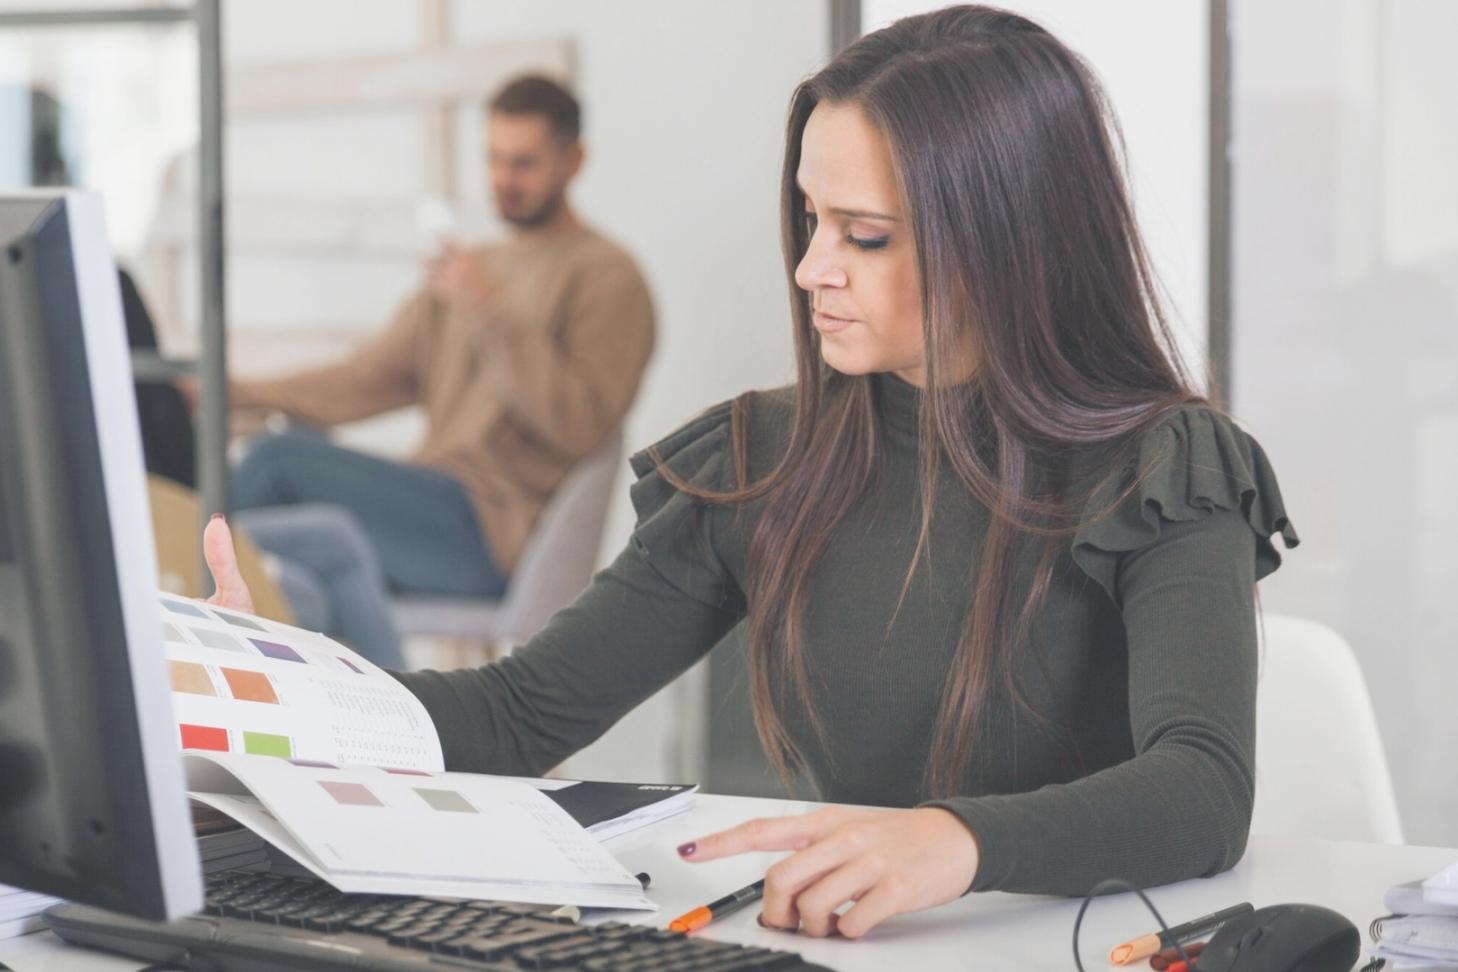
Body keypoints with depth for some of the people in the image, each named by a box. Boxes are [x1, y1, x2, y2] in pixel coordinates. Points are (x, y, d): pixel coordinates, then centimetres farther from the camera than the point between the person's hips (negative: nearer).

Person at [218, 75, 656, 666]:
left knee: (282, 458, -17)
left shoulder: (606, 277, 0)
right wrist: (244, 394, 5)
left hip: (494, 525, -7)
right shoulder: (474, 270, 25)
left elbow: (582, 425, -13)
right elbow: (372, 378, 19)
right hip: (435, 502, 7)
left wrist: (496, 315, -21)